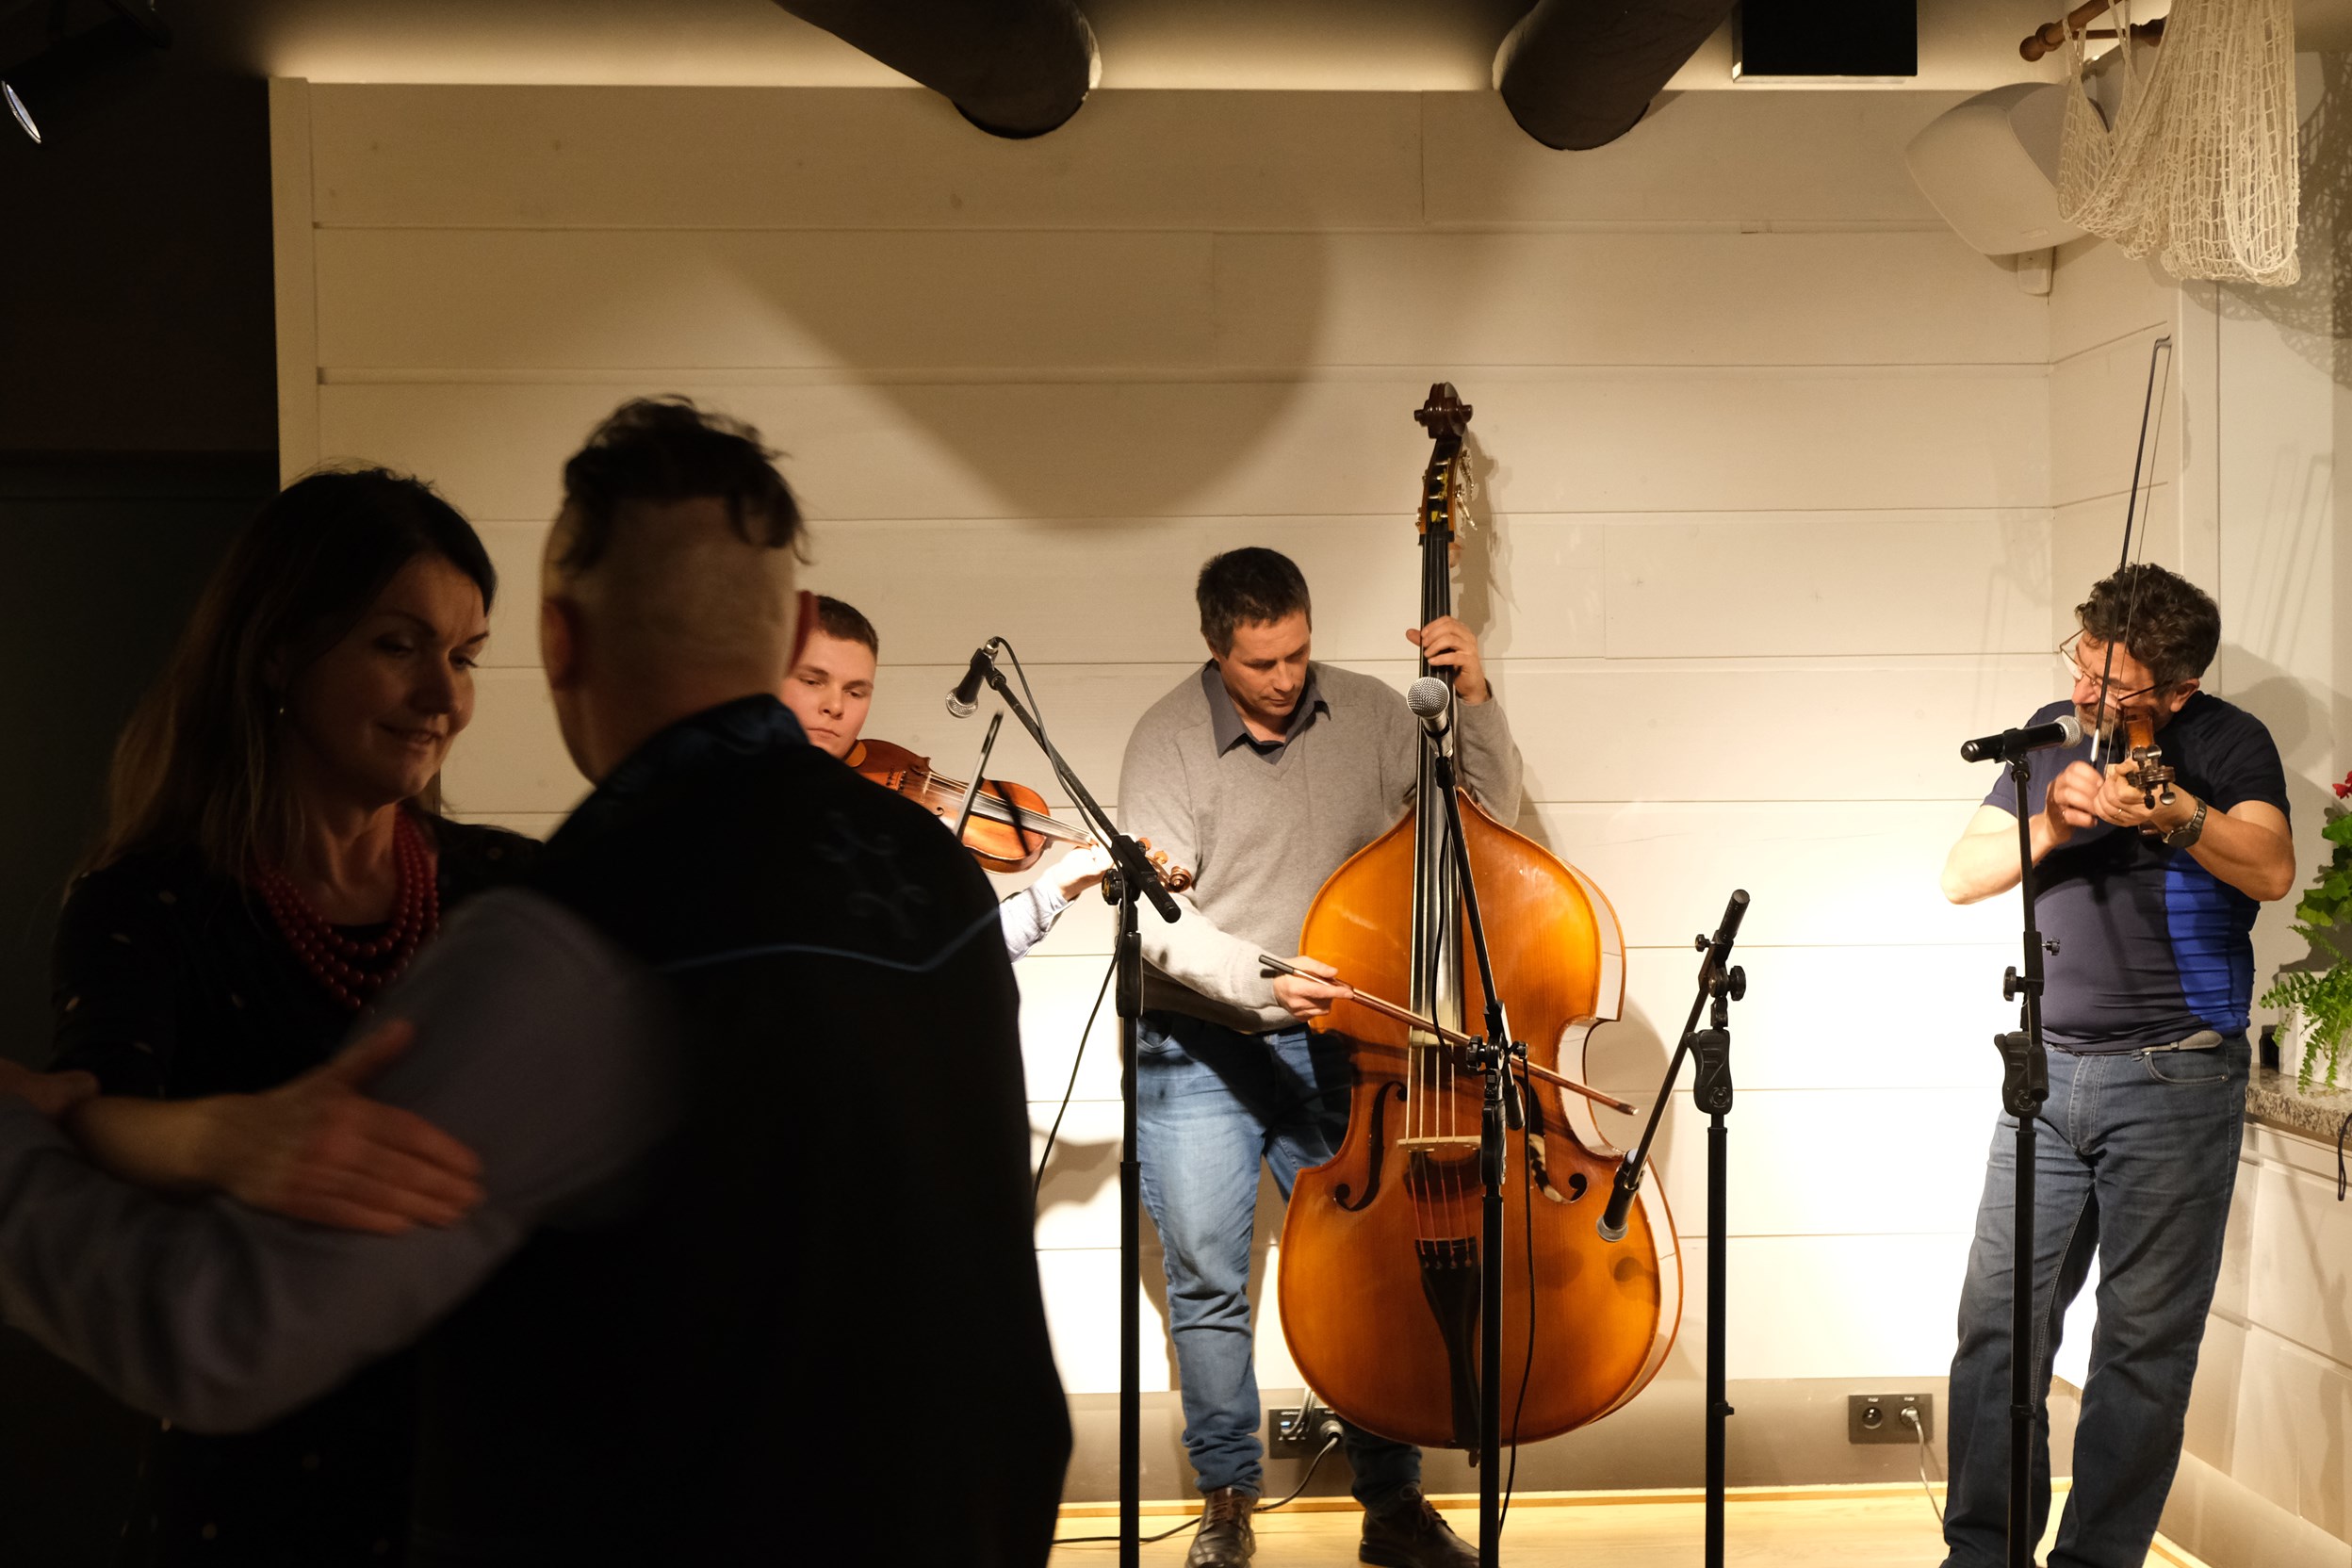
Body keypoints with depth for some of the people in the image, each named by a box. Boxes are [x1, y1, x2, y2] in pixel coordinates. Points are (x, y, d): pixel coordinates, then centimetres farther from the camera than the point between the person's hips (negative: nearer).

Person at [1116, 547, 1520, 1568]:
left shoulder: (1367, 715, 1)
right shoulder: (1168, 743, -9)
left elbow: (1490, 815, 4)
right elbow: (1160, 919, -17)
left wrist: (1475, 701, -8)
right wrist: (1260, 978, -33)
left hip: (1329, 1042, 2)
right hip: (1199, 1053, -2)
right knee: (1206, 1277, 0)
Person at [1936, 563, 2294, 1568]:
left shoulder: (2226, 743, -2)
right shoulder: (2052, 733, 11)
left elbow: (2271, 869, -19)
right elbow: (1962, 875, 5)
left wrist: (2173, 814, -36)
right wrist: (2049, 825, -13)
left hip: (2175, 1079, -4)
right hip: (2048, 1068, 4)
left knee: (2145, 1343, 0)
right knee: (1998, 1322, 3)